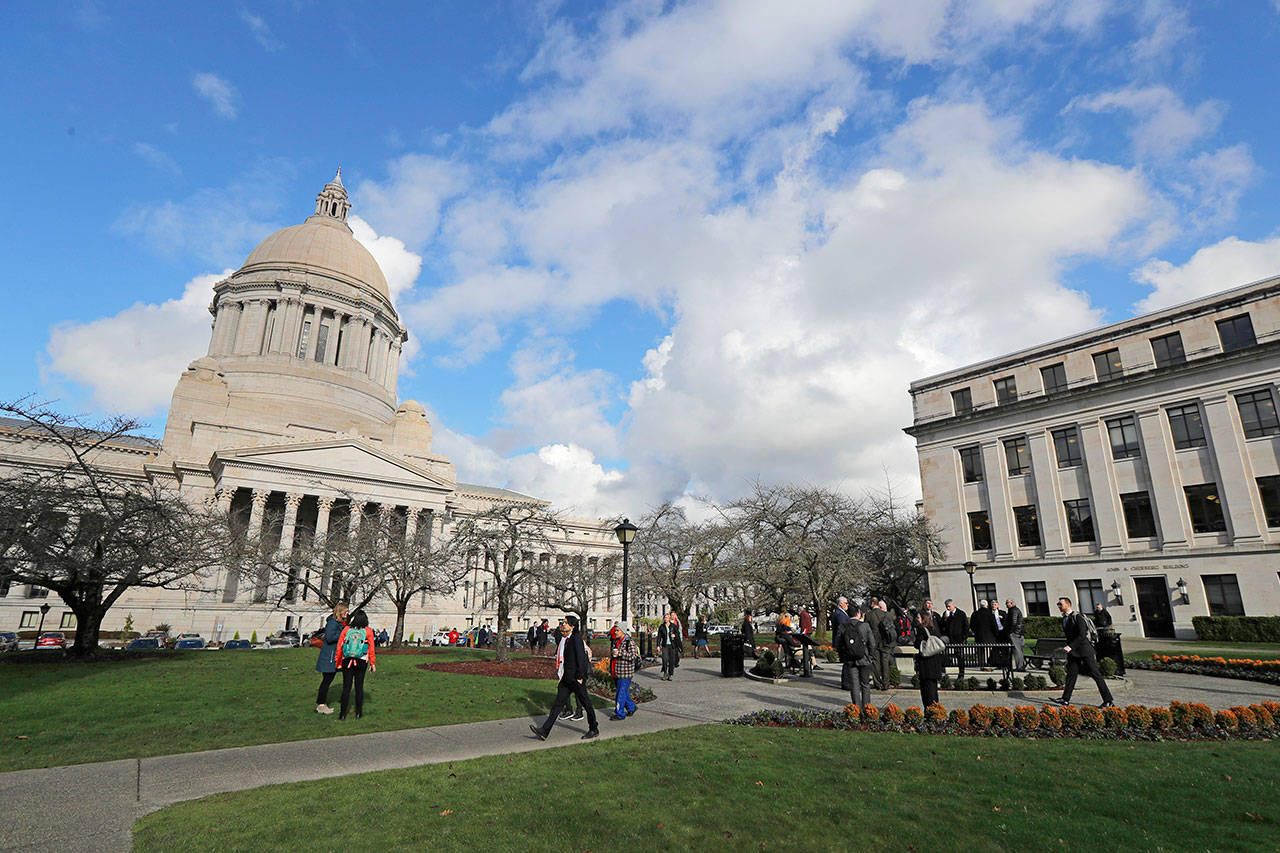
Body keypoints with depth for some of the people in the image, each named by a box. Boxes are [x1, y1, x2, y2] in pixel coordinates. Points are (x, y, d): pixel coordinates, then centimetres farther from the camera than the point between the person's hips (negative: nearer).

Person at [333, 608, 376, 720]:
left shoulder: (346, 629, -2)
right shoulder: (368, 631, -4)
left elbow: (339, 647, 1)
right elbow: (371, 649, -1)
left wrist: (338, 662, 11)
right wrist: (373, 663, 7)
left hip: (347, 662, 1)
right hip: (361, 662, -1)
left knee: (346, 687, 7)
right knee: (359, 686, 9)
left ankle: (343, 714, 9)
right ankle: (359, 713, 14)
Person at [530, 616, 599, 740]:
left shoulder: (576, 638, -15)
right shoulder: (563, 639, 11)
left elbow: (581, 658, -18)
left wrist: (579, 677, -18)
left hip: (576, 678, -8)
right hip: (566, 678, 8)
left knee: (586, 703, 5)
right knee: (558, 703, 7)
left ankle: (594, 730, 19)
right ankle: (544, 731, 7)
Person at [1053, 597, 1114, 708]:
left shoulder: (1078, 617, -14)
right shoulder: (1064, 619, 12)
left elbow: (1082, 635, -22)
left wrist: (1070, 646, -27)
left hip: (1084, 649, -7)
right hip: (1073, 651, 7)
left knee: (1096, 675, 0)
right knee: (1071, 674, 3)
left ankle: (1108, 701, 9)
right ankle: (1065, 699, 1)